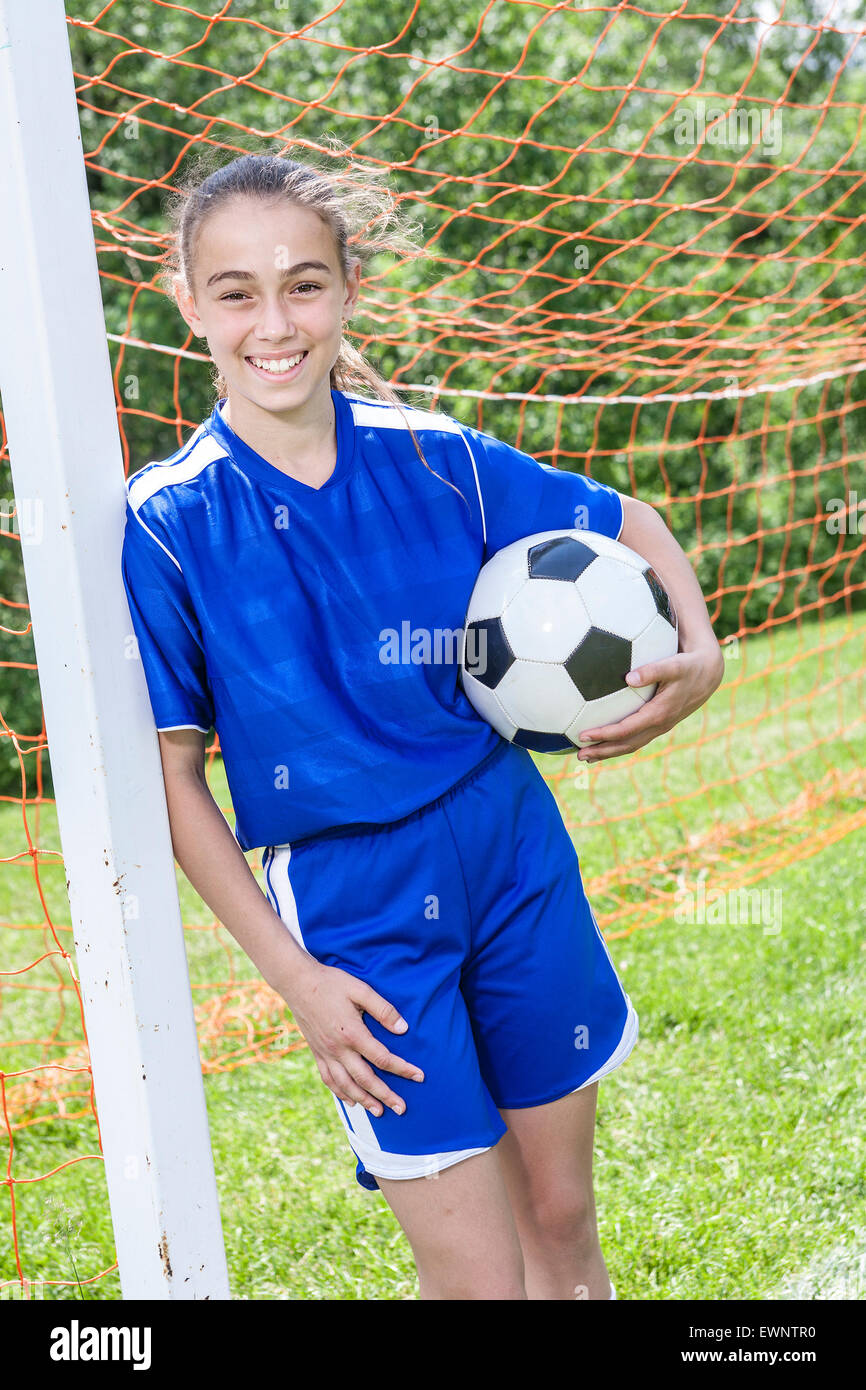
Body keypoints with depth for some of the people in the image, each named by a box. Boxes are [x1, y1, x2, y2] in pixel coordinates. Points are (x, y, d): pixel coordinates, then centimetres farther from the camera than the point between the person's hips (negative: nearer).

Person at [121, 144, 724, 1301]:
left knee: (563, 1221, 16)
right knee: (479, 1278, -2)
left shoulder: (434, 458, -4)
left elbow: (626, 524, 11)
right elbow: (170, 775, -7)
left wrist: (701, 653, -8)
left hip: (516, 856, 3)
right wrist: (292, 975, -10)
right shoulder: (167, 525, -11)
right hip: (351, 910, -3)